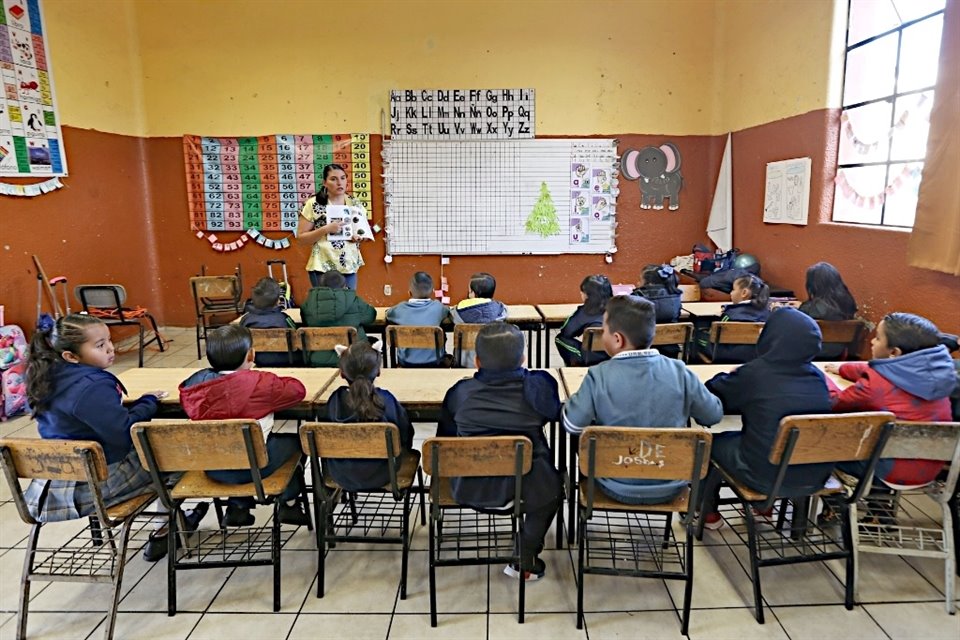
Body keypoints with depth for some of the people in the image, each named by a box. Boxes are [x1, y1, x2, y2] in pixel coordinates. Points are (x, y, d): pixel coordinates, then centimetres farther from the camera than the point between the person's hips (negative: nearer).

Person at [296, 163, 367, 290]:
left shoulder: (354, 204, 5)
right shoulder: (313, 204, -7)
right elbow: (300, 237, -7)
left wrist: (359, 236, -6)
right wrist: (326, 229, -21)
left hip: (349, 266, 4)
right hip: (323, 267, -4)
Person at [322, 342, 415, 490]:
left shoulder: (334, 401, -19)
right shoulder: (386, 401, -23)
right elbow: (405, 436, -9)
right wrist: (399, 451, 13)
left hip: (342, 476, 2)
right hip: (379, 476, -2)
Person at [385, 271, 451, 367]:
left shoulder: (400, 309, -13)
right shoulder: (437, 307, -14)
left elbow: (388, 313, 9)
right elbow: (447, 311, 10)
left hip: (406, 362, 1)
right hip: (434, 362, -1)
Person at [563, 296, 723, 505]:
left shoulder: (599, 376, -21)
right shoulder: (679, 372, -15)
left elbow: (572, 425, -12)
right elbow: (714, 415, 0)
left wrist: (579, 397, 7)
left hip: (618, 487, -2)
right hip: (671, 487, 2)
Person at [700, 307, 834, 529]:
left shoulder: (754, 373, -16)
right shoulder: (817, 376, -3)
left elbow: (711, 394, -3)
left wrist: (731, 377, 16)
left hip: (768, 477, -5)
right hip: (815, 476, 5)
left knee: (712, 442, 19)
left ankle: (707, 512, 32)